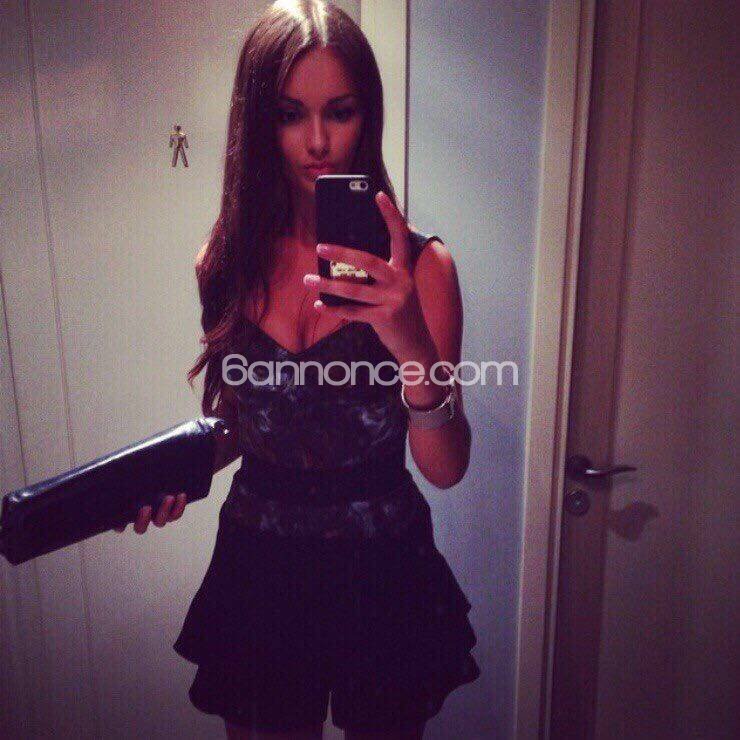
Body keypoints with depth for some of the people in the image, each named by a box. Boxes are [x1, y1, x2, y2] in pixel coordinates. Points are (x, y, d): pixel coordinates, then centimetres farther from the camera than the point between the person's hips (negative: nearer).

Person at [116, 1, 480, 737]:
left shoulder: (418, 261, -14)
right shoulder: (228, 261, -5)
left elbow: (447, 469, -18)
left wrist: (413, 345, -35)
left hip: (381, 567, -1)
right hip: (258, 568, 2)